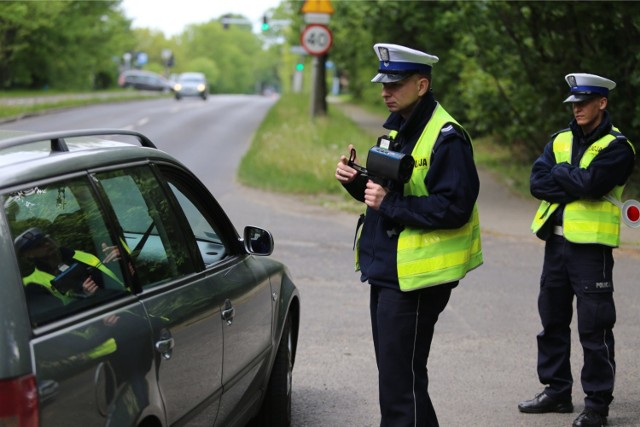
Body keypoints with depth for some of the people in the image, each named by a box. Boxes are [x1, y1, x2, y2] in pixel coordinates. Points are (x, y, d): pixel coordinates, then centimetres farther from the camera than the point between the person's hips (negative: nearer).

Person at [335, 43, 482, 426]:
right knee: (393, 371, 18)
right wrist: (357, 181, 2)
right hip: (385, 271, 10)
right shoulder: (397, 129, 15)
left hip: (415, 278, -10)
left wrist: (391, 204, -24)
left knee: (399, 381, -7)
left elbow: (454, 208, -24)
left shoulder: (446, 138, -17)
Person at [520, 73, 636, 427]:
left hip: (591, 245, -7)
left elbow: (589, 182, -22)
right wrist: (574, 184, -14)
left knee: (593, 328, -4)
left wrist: (559, 173, -7)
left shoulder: (616, 147, -6)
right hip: (556, 241, 7)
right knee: (552, 320, 14)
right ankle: (556, 391, 27)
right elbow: (537, 182, -2)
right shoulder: (561, 140, 12)